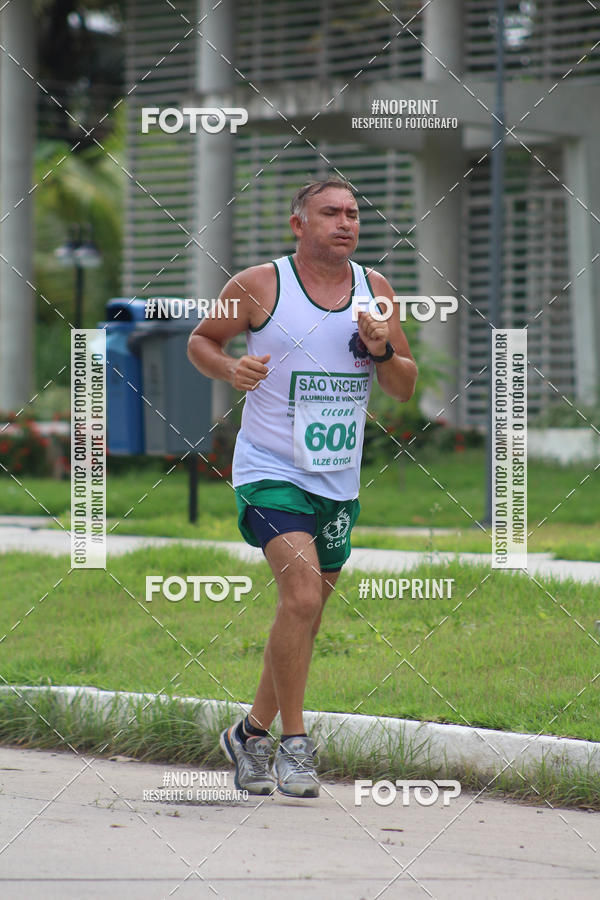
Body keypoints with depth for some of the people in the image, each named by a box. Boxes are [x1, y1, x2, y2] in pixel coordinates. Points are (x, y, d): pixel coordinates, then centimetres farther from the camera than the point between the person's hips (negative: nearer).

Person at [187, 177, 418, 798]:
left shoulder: (376, 290, 7)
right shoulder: (258, 286, -5)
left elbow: (406, 389, 11)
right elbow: (200, 339, 8)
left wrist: (383, 351, -10)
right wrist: (229, 368, -13)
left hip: (340, 484, 5)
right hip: (270, 470, -5)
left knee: (306, 619, 12)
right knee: (301, 591, -23)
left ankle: (252, 732, 31)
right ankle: (293, 742, -14)